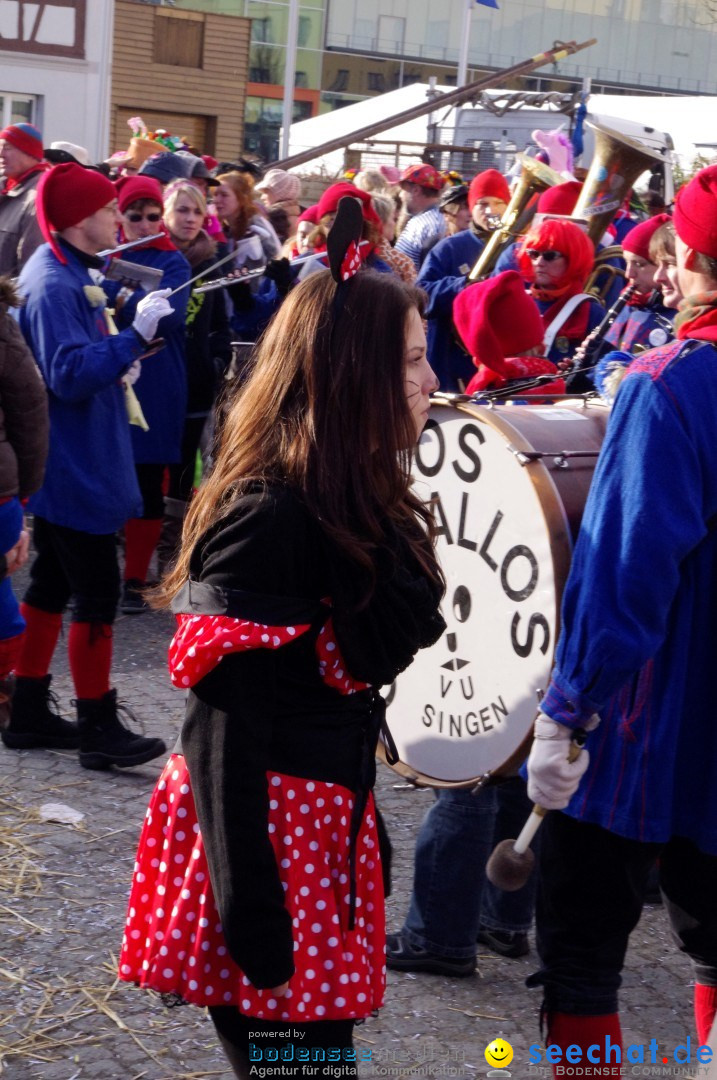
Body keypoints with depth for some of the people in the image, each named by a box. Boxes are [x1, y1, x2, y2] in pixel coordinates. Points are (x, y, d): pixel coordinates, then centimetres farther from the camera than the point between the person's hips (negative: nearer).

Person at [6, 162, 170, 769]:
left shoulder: (70, 274, 13)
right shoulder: (53, 284, -19)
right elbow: (71, 376, -27)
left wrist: (121, 356, 8)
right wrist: (135, 336, -28)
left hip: (68, 463, 11)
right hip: (74, 467, -11)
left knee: (52, 584, 15)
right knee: (98, 593, -4)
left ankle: (31, 711, 24)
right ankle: (98, 728, 3)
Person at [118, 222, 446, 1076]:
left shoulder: (362, 505, 8)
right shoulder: (269, 517, -19)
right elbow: (223, 726, -20)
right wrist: (251, 915, -21)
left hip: (329, 830, 9)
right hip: (260, 834, -9)